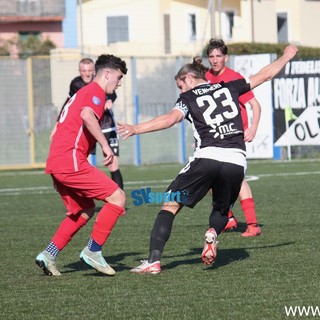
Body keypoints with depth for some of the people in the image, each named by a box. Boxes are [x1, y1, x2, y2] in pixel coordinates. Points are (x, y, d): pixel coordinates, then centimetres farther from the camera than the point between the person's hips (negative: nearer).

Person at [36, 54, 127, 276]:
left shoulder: (82, 92, 27)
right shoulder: (96, 91, -4)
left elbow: (57, 130, 30)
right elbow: (87, 116, -26)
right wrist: (106, 145, -23)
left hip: (55, 162, 10)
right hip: (70, 161, -10)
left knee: (85, 211, 22)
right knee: (117, 198, -8)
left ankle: (49, 255, 16)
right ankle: (93, 251, -7)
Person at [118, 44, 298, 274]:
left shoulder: (188, 98, 9)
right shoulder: (229, 88, 20)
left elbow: (170, 119, -10)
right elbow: (266, 75, 28)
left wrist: (136, 129, -12)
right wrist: (286, 56, 44)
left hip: (207, 157, -4)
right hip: (237, 161, 4)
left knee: (170, 205, 5)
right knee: (222, 210, 27)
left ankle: (154, 261, -12)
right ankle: (213, 233, -10)